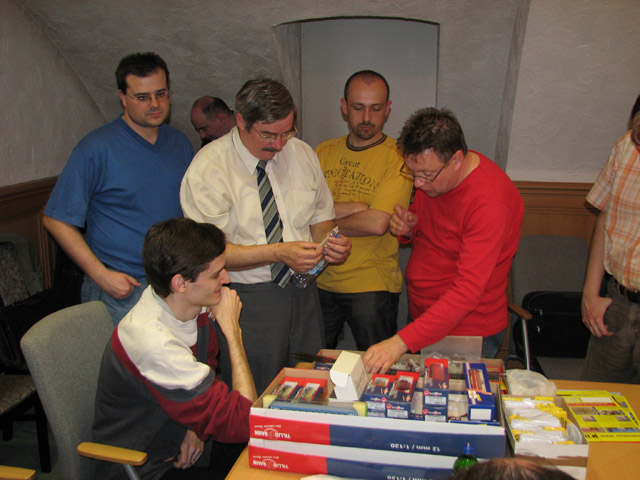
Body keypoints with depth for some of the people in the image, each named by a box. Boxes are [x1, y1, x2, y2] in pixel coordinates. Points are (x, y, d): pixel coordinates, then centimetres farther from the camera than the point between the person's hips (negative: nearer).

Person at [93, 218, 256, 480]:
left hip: (182, 452, 7)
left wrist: (196, 427, -7)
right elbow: (242, 424, -30)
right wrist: (232, 329, -26)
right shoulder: (154, 344, -33)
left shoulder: (196, 305, -9)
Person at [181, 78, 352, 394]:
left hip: (303, 292, 5)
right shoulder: (207, 168, -11)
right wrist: (280, 252, -25)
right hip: (247, 301, -4)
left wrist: (330, 242, -9)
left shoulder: (302, 154, 6)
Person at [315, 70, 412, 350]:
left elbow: (377, 224, -19)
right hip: (321, 280, 4)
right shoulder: (323, 152, 7)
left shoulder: (397, 158, -8)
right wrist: (353, 207, -16)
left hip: (372, 286, -4)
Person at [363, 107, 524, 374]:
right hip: (421, 315, 7)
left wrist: (401, 342, -40)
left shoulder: (490, 204, -29)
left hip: (468, 333, -7)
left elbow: (467, 293, -34)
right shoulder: (430, 170, -3)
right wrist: (408, 228, -10)